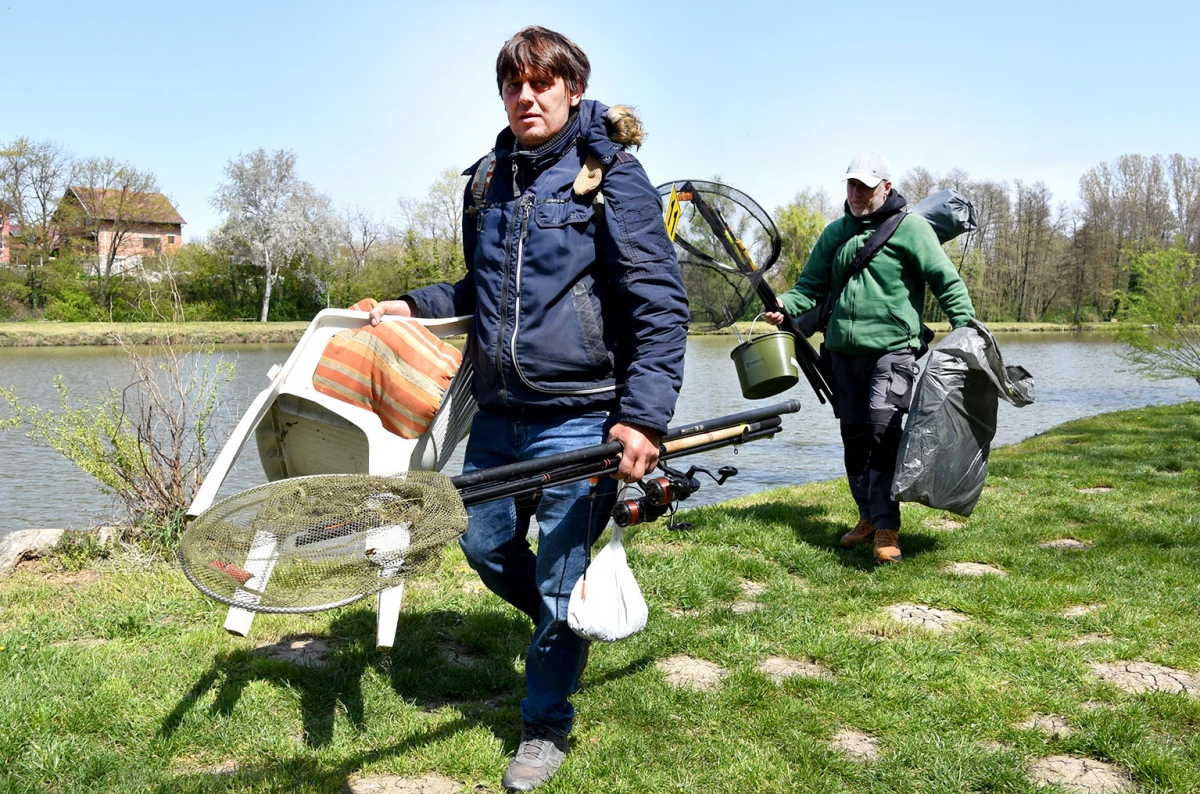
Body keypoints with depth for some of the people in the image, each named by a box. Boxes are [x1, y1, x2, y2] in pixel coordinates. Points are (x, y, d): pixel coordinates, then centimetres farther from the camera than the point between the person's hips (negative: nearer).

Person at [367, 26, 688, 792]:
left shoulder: (611, 173, -8)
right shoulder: (488, 181, 12)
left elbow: (660, 304, -13)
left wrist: (644, 417, -22)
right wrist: (414, 304, 10)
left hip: (578, 418, -6)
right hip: (499, 413, 7)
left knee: (561, 580, 3)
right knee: (486, 545, 15)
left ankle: (545, 729, 25)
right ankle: (568, 628, 44)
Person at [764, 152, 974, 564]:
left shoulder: (911, 228, 0)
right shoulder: (836, 233, 16)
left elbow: (947, 283, -1)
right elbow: (811, 285, 17)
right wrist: (785, 304, -4)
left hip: (892, 348, -5)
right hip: (843, 350, 6)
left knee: (883, 429, -17)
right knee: (854, 435, 9)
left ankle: (887, 527, -13)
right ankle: (868, 516, 25)